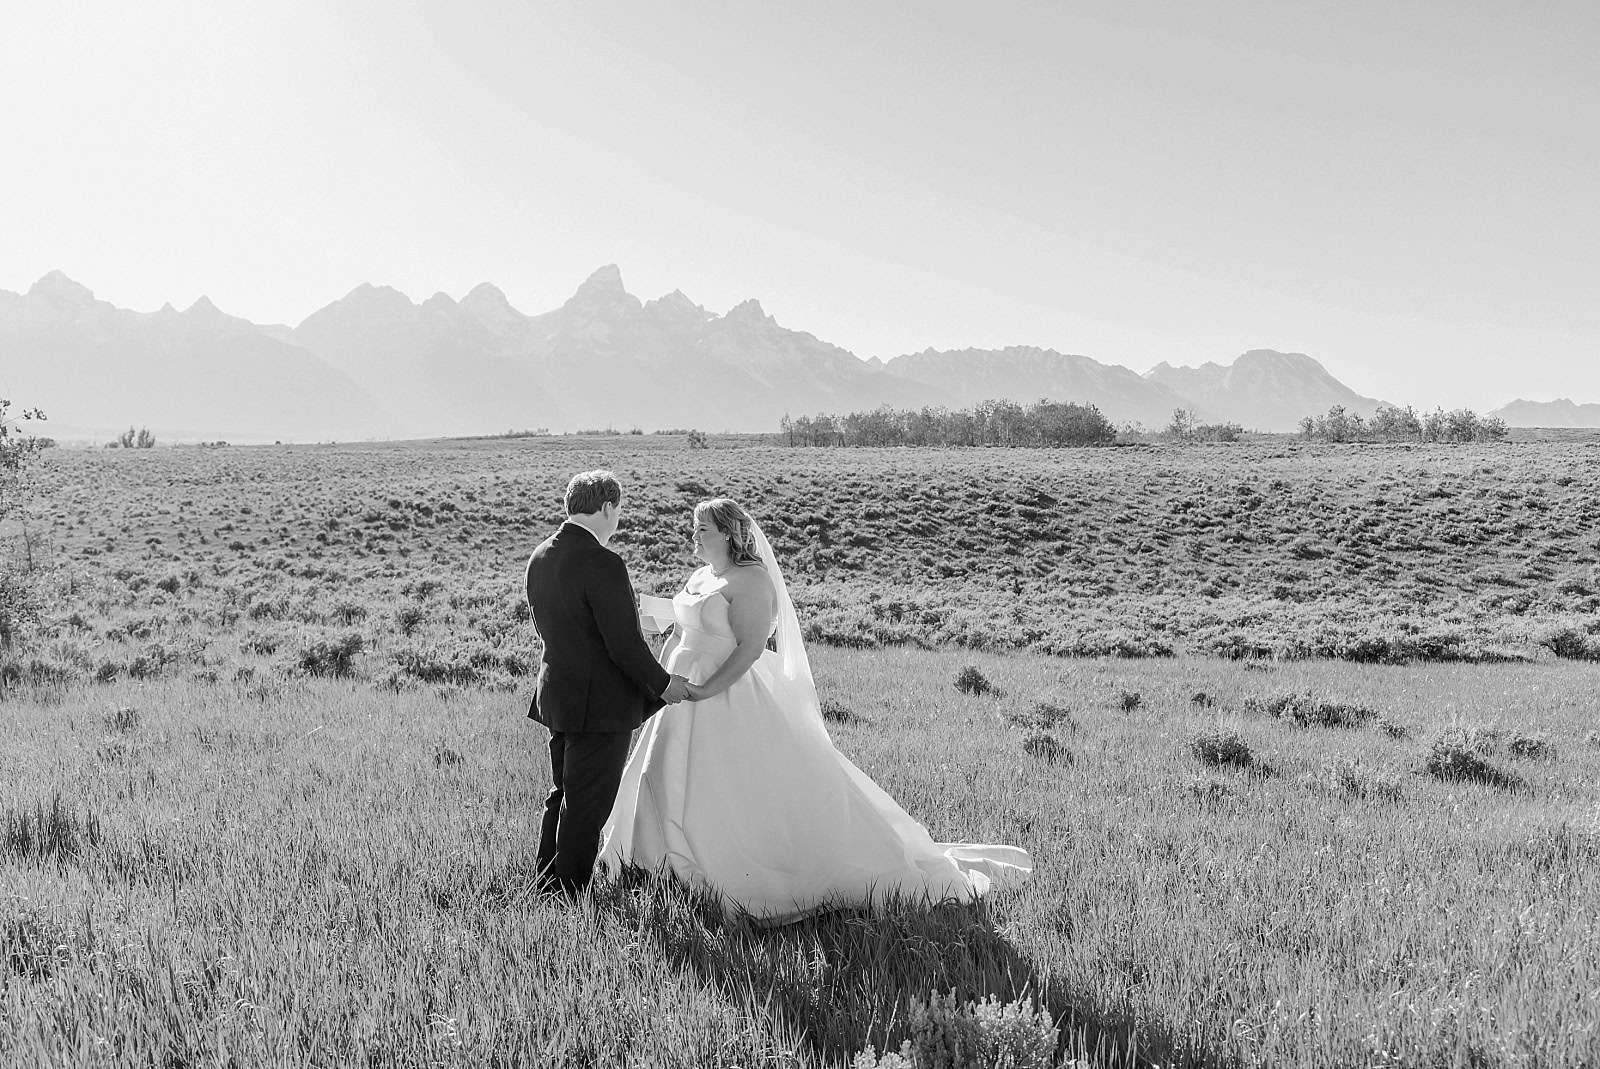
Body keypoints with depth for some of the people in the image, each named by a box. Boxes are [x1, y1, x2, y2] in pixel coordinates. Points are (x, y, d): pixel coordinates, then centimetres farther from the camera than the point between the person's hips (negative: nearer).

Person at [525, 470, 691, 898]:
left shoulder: (539, 557, 4)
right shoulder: (603, 565, -23)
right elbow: (625, 645, -21)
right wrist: (664, 683, -7)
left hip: (556, 697, 9)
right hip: (600, 704, -9)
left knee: (564, 797, 22)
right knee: (586, 807, 3)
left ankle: (547, 888, 32)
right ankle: (570, 895, 12)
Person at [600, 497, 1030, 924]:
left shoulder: (751, 580, -15)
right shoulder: (700, 578, 13)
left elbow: (750, 648, -24)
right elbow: (678, 636, 20)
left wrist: (704, 690, -27)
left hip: (732, 699, -9)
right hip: (686, 699, 9)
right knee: (666, 783, 18)